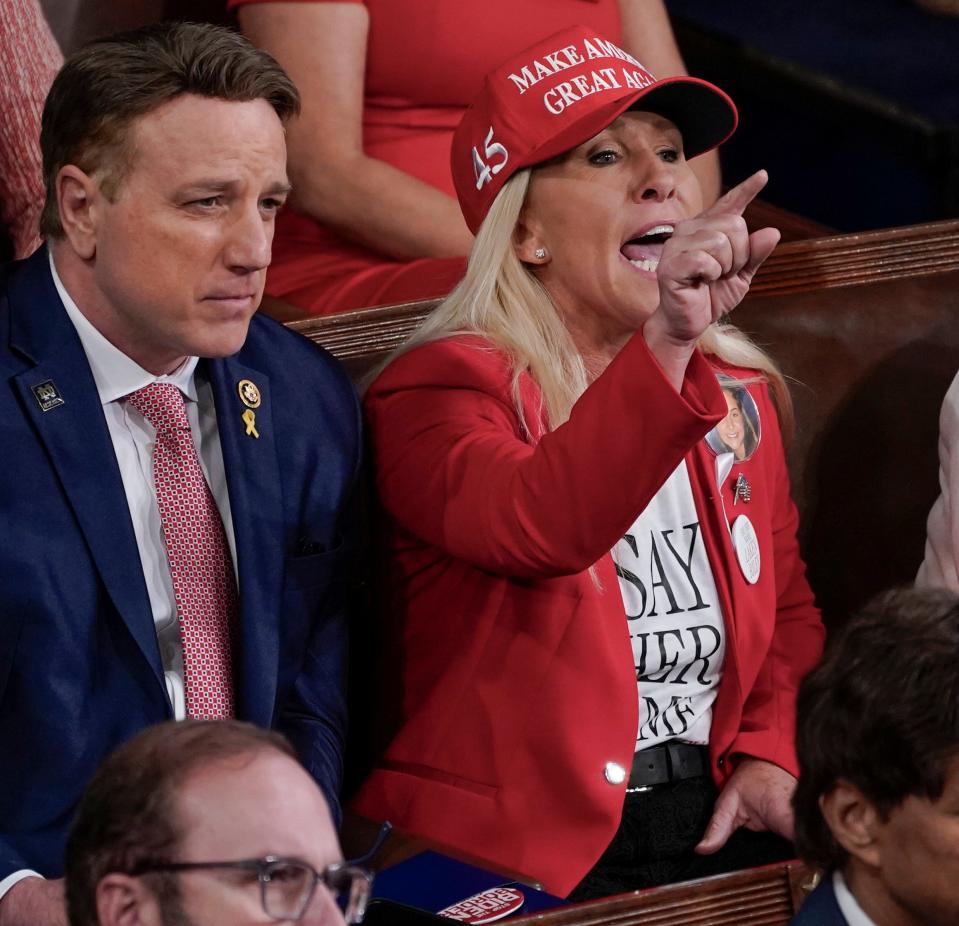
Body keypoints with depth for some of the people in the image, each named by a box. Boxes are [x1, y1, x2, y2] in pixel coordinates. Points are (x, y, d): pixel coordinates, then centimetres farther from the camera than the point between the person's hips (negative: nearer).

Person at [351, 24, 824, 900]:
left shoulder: (738, 390, 15)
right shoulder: (438, 389, -6)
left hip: (716, 822, 6)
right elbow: (537, 529, -28)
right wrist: (665, 344, -40)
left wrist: (771, 752, 4)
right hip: (524, 851, -6)